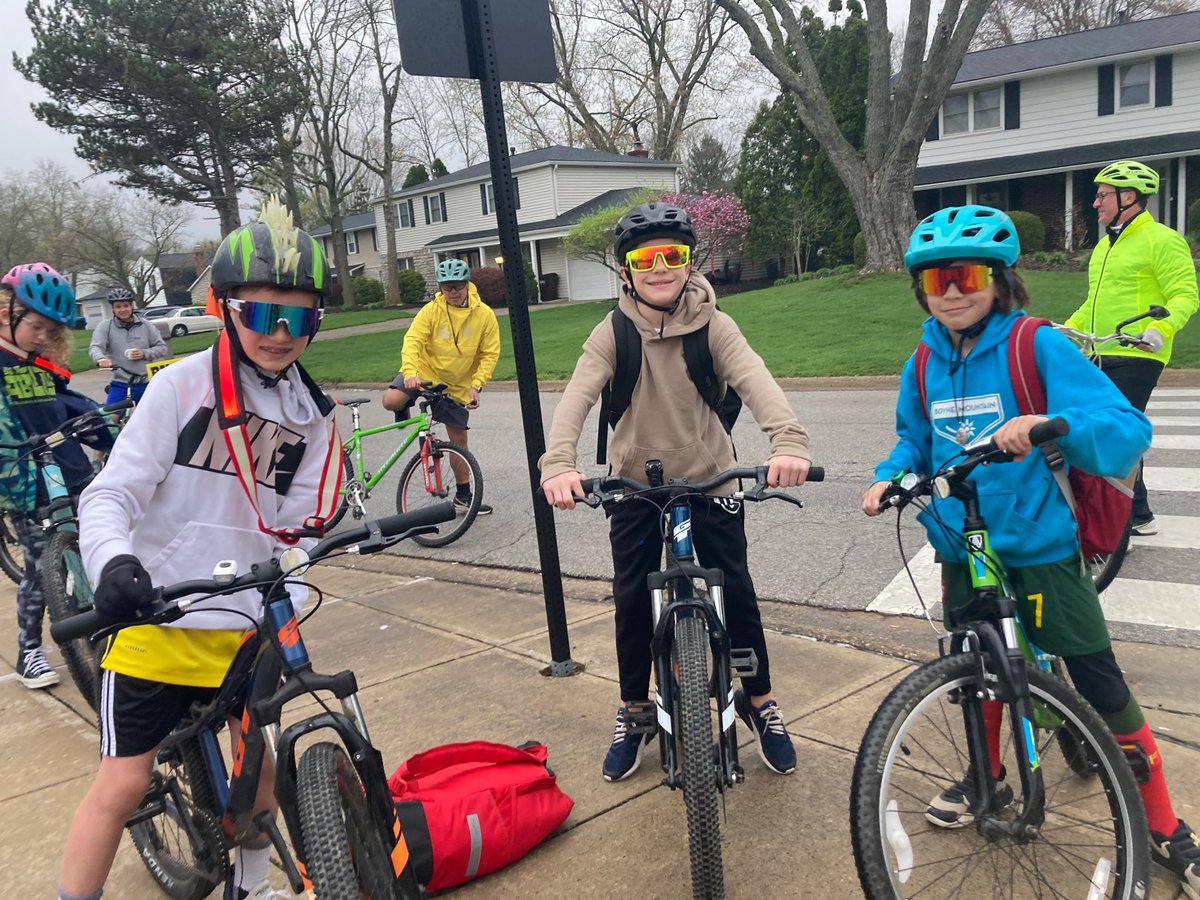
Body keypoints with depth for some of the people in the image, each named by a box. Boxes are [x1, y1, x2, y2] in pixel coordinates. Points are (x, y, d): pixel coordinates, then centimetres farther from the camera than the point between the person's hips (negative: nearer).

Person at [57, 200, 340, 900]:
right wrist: (114, 560, -30)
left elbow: (298, 529, 2)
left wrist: (284, 600, -13)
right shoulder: (183, 386, -10)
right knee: (124, 784, 2)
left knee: (261, 767, 14)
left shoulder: (314, 416, 2)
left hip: (247, 625, 4)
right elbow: (111, 494, -11)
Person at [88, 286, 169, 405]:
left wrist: (144, 353, -12)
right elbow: (95, 347, -13)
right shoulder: (106, 326, 1)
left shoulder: (145, 325, 5)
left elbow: (162, 348, 6)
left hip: (145, 384, 1)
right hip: (119, 385, -1)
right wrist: (101, 359, -36)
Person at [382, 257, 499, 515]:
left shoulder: (484, 314, -9)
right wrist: (410, 372, -40)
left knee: (459, 440, 7)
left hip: (457, 386, 1)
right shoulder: (431, 310, -12)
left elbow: (490, 354, -6)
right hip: (425, 372, -1)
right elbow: (413, 340, -22)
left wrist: (476, 385, -17)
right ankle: (405, 411, 9)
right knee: (391, 400, -29)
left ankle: (463, 495, 22)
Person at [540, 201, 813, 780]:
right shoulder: (613, 333, -9)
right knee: (633, 602, 5)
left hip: (709, 482, 0)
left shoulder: (712, 326, -9)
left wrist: (788, 441, -48)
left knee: (737, 593, 3)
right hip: (636, 488, 1)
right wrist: (558, 463, -44)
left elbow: (755, 381, -27)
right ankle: (633, 712, 28)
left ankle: (759, 703, 28)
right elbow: (577, 396, -24)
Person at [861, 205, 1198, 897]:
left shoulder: (1038, 347, -15)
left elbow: (1128, 429, -22)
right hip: (963, 553, 5)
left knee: (1103, 687, 4)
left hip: (1040, 549, -4)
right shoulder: (925, 364, 1)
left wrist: (1048, 426, -41)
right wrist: (890, 477, -5)